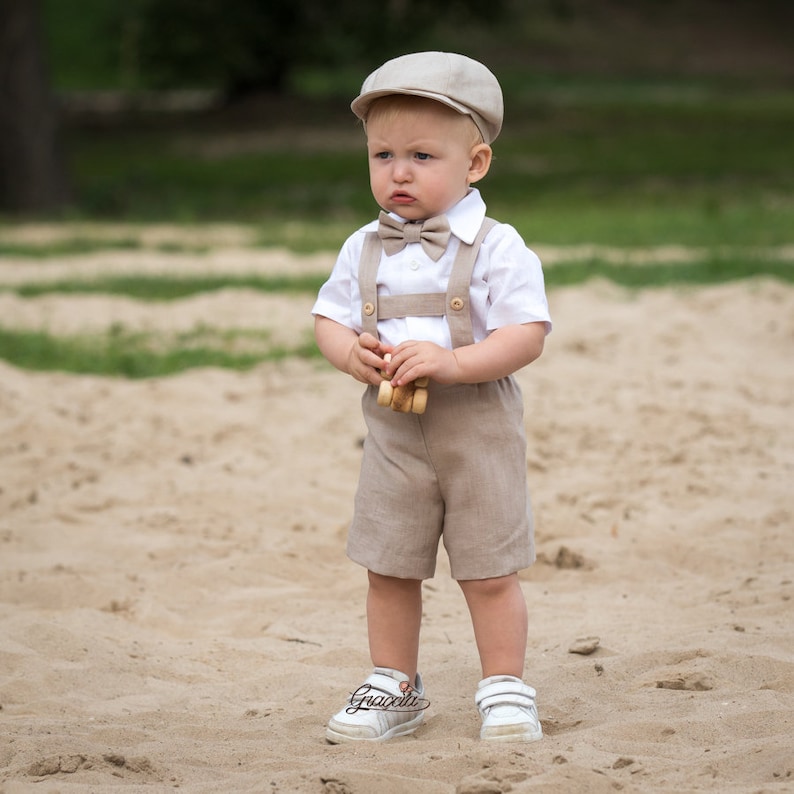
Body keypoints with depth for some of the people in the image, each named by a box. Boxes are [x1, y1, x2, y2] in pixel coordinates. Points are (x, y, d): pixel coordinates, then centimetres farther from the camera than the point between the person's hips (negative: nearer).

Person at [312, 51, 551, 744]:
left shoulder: (497, 249, -10)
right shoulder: (363, 250, 4)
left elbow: (527, 335, -15)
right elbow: (329, 316, 10)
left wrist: (452, 362, -27)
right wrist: (350, 352, -13)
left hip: (479, 432, -4)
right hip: (393, 435, 4)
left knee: (489, 574, 3)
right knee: (389, 570, 10)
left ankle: (505, 690, 17)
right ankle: (394, 689, 23)